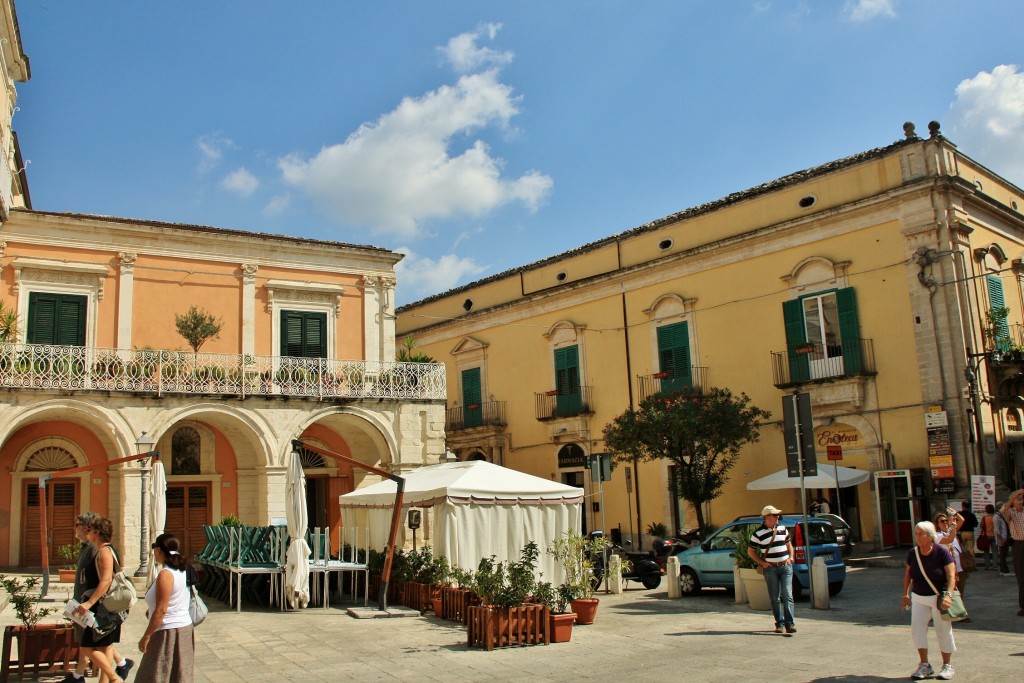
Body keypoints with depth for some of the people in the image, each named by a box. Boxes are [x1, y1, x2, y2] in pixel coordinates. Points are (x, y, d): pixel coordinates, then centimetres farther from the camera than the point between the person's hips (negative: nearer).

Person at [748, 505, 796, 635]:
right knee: (775, 598, 3)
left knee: (787, 596, -7)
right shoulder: (758, 533, -4)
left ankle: (789, 623, -8)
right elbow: (750, 551, 3)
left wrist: (791, 557, 6)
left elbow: (789, 544, 21)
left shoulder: (782, 529, 8)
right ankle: (779, 623, 11)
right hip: (770, 568, -2)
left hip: (785, 566, 2)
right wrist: (762, 563, -5)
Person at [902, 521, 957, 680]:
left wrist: (948, 595, -30)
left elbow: (951, 575, -18)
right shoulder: (912, 553, -2)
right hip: (919, 598, 4)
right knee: (917, 628, -4)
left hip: (939, 597, -4)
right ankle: (925, 665, 7)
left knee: (943, 630, 4)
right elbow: (907, 574, 11)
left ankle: (947, 666, 19)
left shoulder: (941, 552, -16)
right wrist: (905, 594, 11)